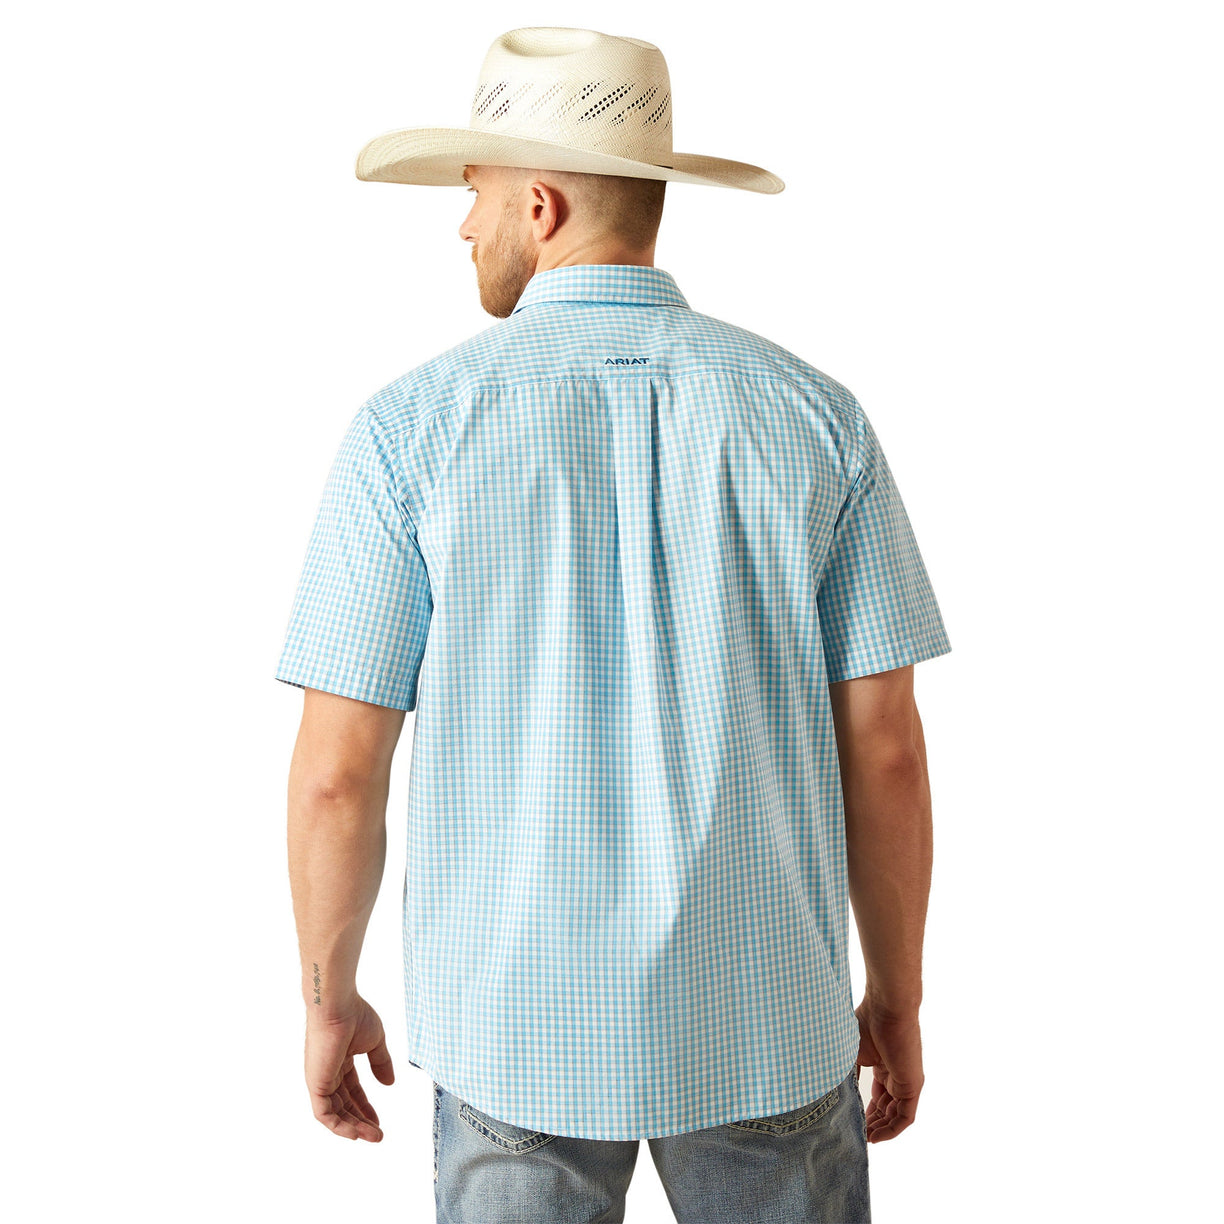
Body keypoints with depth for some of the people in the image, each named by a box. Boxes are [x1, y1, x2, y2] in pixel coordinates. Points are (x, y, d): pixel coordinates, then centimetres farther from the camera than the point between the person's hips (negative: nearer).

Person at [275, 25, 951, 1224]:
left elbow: (335, 772, -10)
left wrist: (327, 1000, 7)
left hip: (523, 1019, -1)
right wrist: (898, 995, 9)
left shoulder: (412, 426, -12)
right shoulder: (812, 416, -7)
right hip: (758, 1013, 1)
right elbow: (885, 748, -6)